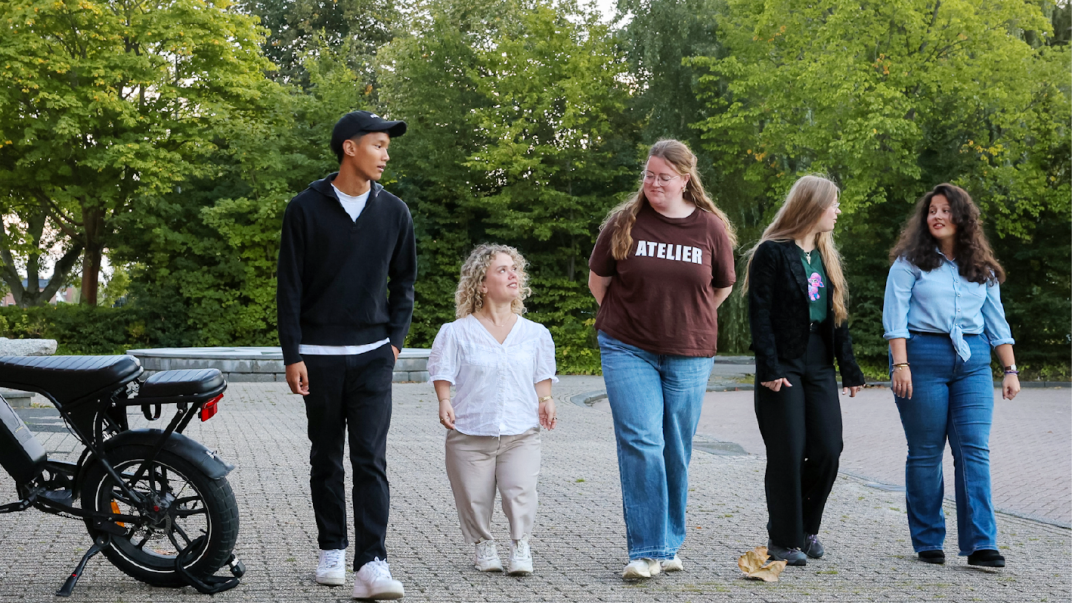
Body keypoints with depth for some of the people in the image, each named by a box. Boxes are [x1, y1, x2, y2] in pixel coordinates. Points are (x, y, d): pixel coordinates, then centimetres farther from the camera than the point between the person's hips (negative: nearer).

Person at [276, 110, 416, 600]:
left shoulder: (393, 212, 6)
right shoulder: (306, 208, -2)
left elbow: (404, 282, 15)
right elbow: (289, 286, -2)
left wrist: (395, 339, 5)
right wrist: (292, 355, -7)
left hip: (372, 356, 1)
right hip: (319, 356, -1)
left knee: (370, 461, -8)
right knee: (326, 459, 10)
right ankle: (332, 550, 24)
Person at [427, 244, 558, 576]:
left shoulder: (535, 333, 10)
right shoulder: (457, 332, 3)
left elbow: (541, 376, 17)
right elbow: (444, 374, 5)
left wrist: (545, 401, 0)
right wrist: (444, 402, -11)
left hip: (520, 432, 1)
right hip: (470, 432, -1)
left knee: (520, 489, -19)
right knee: (474, 498, 0)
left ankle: (520, 545, 2)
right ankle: (483, 544, 27)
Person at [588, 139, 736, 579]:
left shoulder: (710, 227, -1)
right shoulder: (624, 222, -3)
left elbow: (722, 287, 15)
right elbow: (597, 282, 9)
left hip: (689, 354, 1)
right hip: (628, 351, -1)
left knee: (677, 451, 7)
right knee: (640, 443, -11)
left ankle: (669, 545, 21)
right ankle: (646, 550, -5)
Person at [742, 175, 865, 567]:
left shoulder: (827, 256, 15)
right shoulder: (772, 253, -6)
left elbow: (838, 315, 17)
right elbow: (759, 314, -11)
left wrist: (850, 369, 12)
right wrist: (768, 368, -17)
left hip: (819, 365, 6)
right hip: (783, 365, -6)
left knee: (827, 451, 1)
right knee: (788, 455, -3)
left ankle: (805, 526, 22)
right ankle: (783, 541, 8)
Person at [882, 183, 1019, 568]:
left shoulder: (981, 268, 14)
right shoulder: (910, 262, 2)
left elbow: (996, 321, 16)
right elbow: (895, 316, -4)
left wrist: (1010, 369, 10)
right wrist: (900, 364, -14)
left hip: (973, 361, 3)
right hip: (923, 356, -3)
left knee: (974, 450, -6)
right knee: (925, 453, 1)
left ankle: (980, 544, -6)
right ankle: (928, 542, 11)